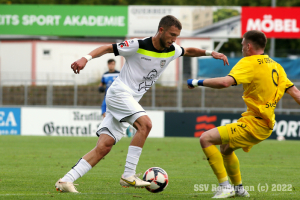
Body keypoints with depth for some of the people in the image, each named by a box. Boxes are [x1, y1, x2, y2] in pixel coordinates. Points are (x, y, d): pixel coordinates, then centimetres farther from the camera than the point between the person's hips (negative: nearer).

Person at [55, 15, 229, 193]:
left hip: (131, 101, 7)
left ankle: (66, 181, -5)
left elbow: (189, 51, 27)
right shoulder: (138, 46, -15)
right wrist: (86, 58, -25)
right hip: (119, 92, -7)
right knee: (145, 124, -27)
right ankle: (128, 176, -24)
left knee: (104, 146, -3)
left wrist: (210, 53, 15)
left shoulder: (172, 51, 6)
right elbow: (108, 48, -11)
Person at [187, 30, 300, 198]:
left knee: (206, 139, -14)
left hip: (253, 124, -10)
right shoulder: (275, 66, 13)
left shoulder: (249, 63, -13)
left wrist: (198, 82, -15)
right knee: (225, 148, 30)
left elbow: (225, 82, -27)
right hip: (266, 124, 10)